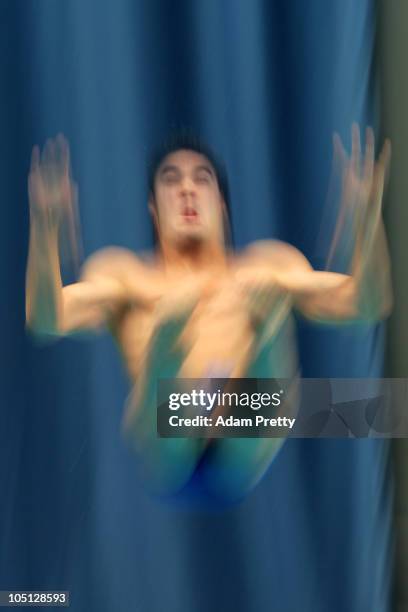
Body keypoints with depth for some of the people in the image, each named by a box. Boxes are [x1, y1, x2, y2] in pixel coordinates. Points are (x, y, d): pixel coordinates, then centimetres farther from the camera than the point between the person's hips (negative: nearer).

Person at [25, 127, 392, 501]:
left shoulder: (266, 263, 27)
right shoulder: (124, 271, 24)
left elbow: (366, 304, 11)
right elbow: (46, 319, 3)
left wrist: (367, 214, -6)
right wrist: (45, 227, -13)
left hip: (242, 456, 1)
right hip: (165, 451, -1)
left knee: (268, 286, -17)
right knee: (179, 307, -26)